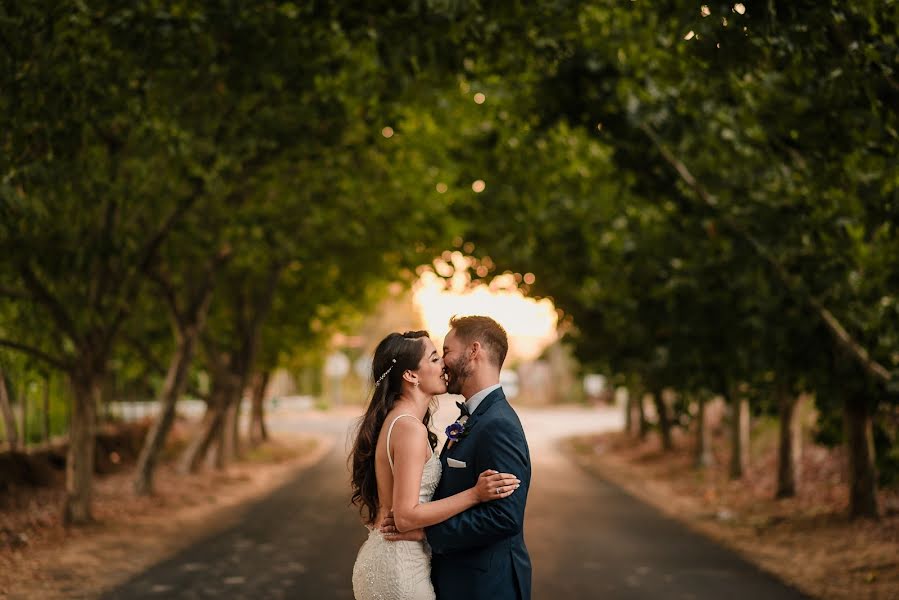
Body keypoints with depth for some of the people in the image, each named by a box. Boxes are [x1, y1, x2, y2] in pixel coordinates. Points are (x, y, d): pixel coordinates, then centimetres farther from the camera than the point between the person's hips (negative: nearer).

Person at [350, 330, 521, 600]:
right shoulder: (410, 428, -20)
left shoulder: (387, 421, 9)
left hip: (376, 555, 9)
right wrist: (475, 493, -22)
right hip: (399, 565, -9)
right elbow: (405, 516, -23)